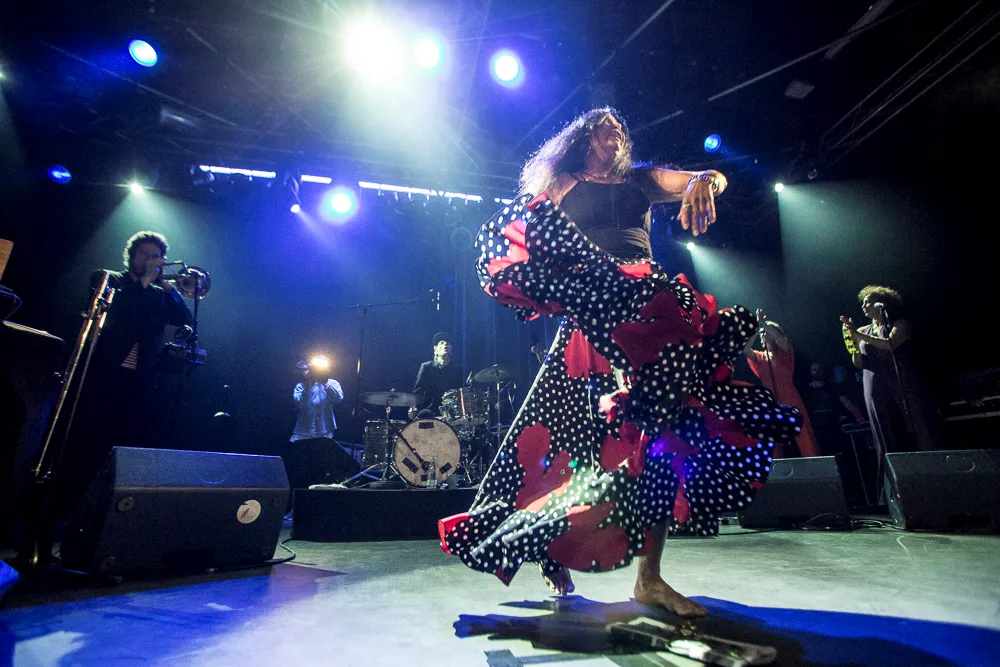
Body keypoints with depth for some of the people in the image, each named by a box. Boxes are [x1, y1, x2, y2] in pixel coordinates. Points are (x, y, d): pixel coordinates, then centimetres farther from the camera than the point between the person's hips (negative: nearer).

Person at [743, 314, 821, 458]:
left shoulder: (784, 352, 5)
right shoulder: (760, 357, 12)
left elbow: (781, 339, -17)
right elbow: (745, 349, -7)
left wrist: (764, 323, -16)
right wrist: (757, 326, -7)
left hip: (790, 399, -3)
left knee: (803, 435, -7)